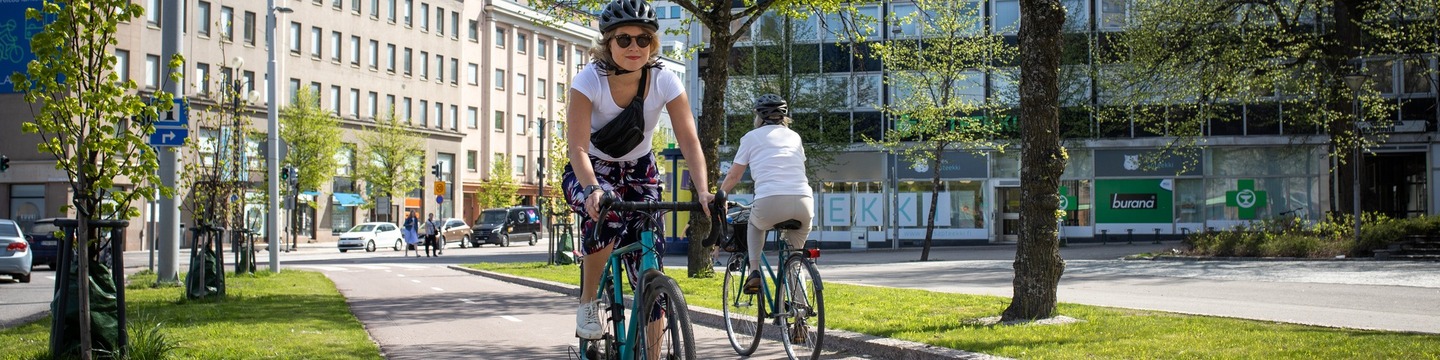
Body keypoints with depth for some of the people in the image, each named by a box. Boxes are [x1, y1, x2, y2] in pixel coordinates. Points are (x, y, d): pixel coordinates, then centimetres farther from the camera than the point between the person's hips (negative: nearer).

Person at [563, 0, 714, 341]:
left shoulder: (665, 82, -18)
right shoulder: (589, 80, -24)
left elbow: (689, 141, -23)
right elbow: (578, 147, -30)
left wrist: (702, 189, -39)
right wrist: (592, 190, -49)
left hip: (639, 172, 3)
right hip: (591, 172, -2)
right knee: (606, 216, -37)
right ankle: (588, 301, -14)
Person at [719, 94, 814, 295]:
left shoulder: (752, 137, 15)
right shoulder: (794, 137, 24)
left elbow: (733, 176, 18)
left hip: (770, 203, -2)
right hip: (803, 202, 2)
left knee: (755, 225, 32)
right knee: (795, 250, 25)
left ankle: (754, 272, 14)